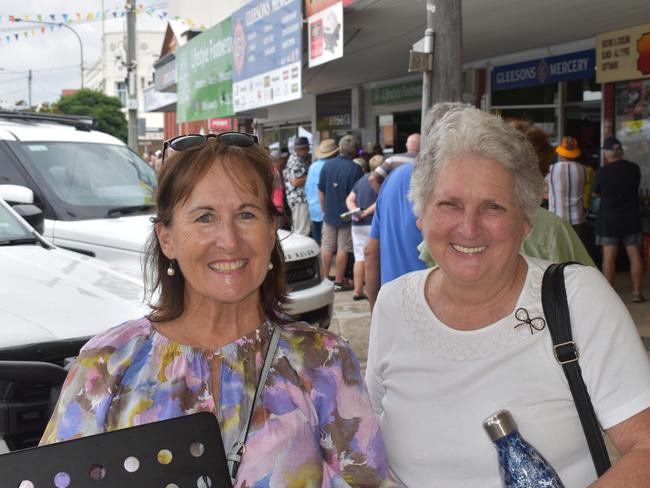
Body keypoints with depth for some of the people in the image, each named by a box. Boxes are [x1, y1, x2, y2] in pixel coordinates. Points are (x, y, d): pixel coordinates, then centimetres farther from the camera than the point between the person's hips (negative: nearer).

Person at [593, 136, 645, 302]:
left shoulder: (602, 172, -13)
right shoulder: (634, 168, -2)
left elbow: (596, 193, 2)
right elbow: (635, 187, 13)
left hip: (609, 218, -3)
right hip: (631, 217, 3)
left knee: (609, 256, 1)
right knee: (634, 254, 8)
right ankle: (637, 292, 11)